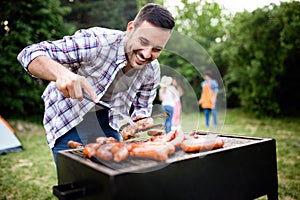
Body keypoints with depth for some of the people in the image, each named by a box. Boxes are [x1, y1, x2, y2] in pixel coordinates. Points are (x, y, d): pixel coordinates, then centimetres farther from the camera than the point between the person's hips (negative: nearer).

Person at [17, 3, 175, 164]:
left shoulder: (152, 71, -14)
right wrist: (61, 73, -52)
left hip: (106, 120, 4)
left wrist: (141, 122, -23)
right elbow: (29, 54, -31)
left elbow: (142, 107, 1)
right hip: (68, 119, -4)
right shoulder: (95, 42, -32)